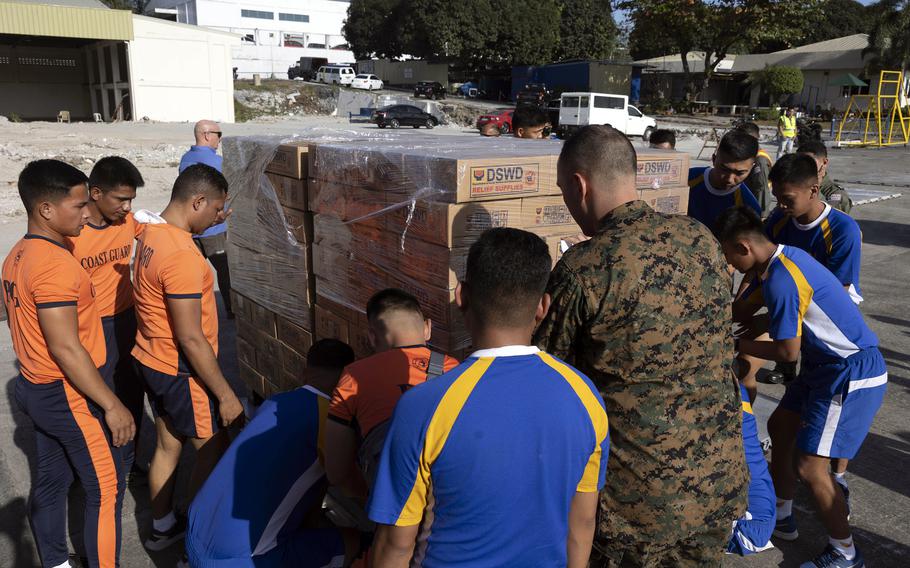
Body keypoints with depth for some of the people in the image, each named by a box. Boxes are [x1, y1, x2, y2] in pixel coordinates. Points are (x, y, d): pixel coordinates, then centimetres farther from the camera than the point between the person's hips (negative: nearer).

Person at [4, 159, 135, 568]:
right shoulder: (55, 263, -24)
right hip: (67, 395, -9)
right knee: (107, 488, 3)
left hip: (36, 388, 9)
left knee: (50, 480, 19)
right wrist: (112, 405, -22)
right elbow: (66, 348, -26)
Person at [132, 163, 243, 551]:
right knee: (213, 451, 7)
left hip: (153, 362, 9)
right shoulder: (182, 255, -28)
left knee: (168, 446, 22)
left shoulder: (152, 235, 2)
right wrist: (225, 394, -20)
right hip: (180, 372, -9)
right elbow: (191, 338, -26)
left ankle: (162, 528, 37)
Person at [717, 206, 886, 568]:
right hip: (826, 366, 11)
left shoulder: (781, 280, -26)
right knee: (779, 427, 20)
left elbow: (788, 351, -21)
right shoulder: (783, 258, 4)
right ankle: (781, 518, 35)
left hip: (851, 375, -11)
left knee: (808, 468, -6)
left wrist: (737, 345, -8)